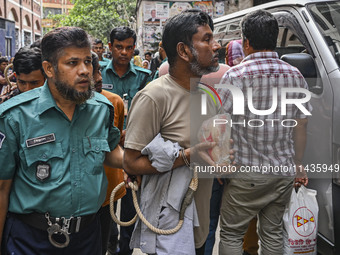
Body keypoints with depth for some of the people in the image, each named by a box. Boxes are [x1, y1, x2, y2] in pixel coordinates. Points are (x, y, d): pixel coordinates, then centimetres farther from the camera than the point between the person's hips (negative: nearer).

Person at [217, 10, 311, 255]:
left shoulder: (235, 75, -12)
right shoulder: (296, 76, 2)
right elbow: (300, 126, 7)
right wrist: (298, 165, 17)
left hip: (246, 174, -4)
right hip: (284, 172, 5)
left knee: (231, 234, 9)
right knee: (273, 233, 18)